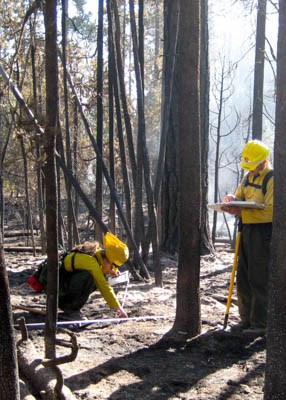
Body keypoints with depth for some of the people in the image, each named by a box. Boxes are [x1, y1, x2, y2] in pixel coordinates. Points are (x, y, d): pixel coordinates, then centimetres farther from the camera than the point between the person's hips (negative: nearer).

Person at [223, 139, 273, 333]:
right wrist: (232, 201, -6)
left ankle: (260, 324, 5)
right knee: (243, 279, 12)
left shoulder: (272, 179, -13)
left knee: (259, 280, -4)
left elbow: (270, 212, -21)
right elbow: (240, 199, 19)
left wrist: (241, 213, -26)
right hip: (247, 231, 8)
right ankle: (247, 319, 23)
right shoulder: (248, 177, 14)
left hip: (264, 234, -8)